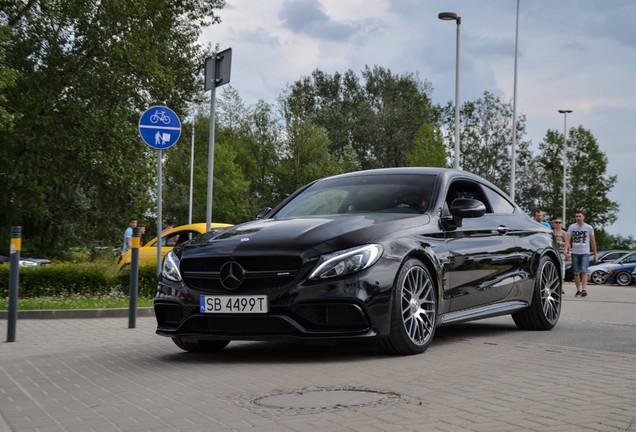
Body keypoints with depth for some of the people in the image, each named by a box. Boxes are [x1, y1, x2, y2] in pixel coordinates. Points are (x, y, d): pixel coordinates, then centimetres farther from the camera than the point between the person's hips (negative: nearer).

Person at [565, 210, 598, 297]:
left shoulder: (589, 228, 6)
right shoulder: (571, 227, 7)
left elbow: (593, 241, 11)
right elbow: (568, 239, 0)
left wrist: (595, 254, 10)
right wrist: (566, 249, -19)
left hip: (585, 253, -2)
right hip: (575, 253, 2)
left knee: (584, 271, -16)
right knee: (576, 273, 5)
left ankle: (584, 289, -23)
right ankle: (578, 290, 14)